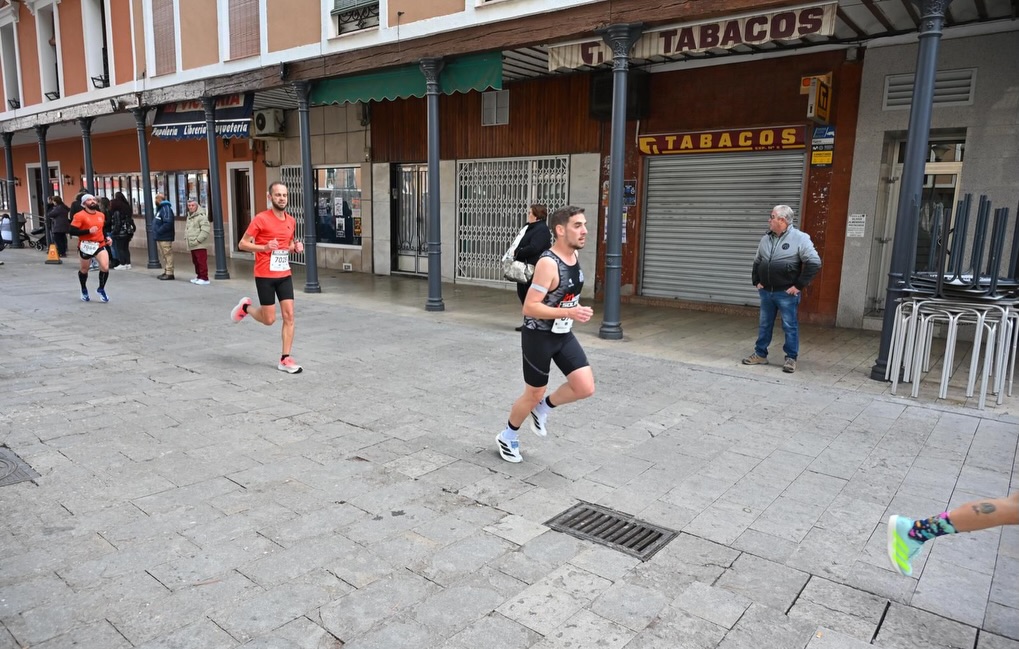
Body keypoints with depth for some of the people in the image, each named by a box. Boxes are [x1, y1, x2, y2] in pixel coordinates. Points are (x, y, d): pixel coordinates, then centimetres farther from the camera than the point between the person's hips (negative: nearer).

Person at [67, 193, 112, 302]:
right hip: (86, 246, -4)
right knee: (84, 269, 15)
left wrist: (106, 238, 10)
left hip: (100, 245, 4)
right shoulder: (80, 216, -10)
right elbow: (71, 230, -16)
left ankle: (101, 289, 8)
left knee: (105, 267, -14)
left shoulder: (101, 215, 9)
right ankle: (84, 290, 39)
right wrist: (88, 231, -23)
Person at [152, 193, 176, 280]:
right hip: (159, 238, 11)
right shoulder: (160, 209, 19)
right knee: (162, 256, 16)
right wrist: (156, 231, 12)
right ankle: (165, 272, 23)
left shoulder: (166, 209, -15)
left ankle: (169, 273, -6)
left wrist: (159, 231, -21)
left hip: (165, 238, -11)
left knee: (167, 255, -7)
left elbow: (168, 223, -26)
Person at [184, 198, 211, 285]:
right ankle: (199, 277, 23)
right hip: (192, 245, 9)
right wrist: (186, 237, 14)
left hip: (200, 245, -9)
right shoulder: (189, 216, 19)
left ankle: (204, 278, -4)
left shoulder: (201, 215, -11)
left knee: (202, 261, -8)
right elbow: (187, 229, 29)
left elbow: (205, 230, -19)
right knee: (195, 261, 14)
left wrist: (198, 240, -18)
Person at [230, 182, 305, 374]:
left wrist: (296, 247, 1)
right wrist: (264, 247, -23)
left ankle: (285, 359, 6)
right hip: (265, 276, -5)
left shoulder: (291, 221, 7)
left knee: (289, 316, -2)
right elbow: (242, 244, -7)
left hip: (285, 275, 5)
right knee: (269, 319, 1)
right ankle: (245, 308, 33)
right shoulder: (261, 219, -11)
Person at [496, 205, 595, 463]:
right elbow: (529, 308, -28)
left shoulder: (575, 255, 2)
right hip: (539, 337, -7)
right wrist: (569, 312, -33)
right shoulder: (548, 263, -25)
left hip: (564, 335, 7)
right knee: (533, 394, 7)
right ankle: (507, 438, 33)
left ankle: (543, 408, 24)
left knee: (585, 388, -3)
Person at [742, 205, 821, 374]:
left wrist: (799, 285, -14)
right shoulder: (766, 239, 8)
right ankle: (760, 354, 24)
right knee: (764, 325, 13)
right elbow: (757, 262, 21)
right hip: (766, 292, 6)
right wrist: (757, 281, 11)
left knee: (790, 326, 3)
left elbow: (814, 263, -14)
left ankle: (791, 358, 13)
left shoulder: (800, 238, -11)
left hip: (786, 293, -6)